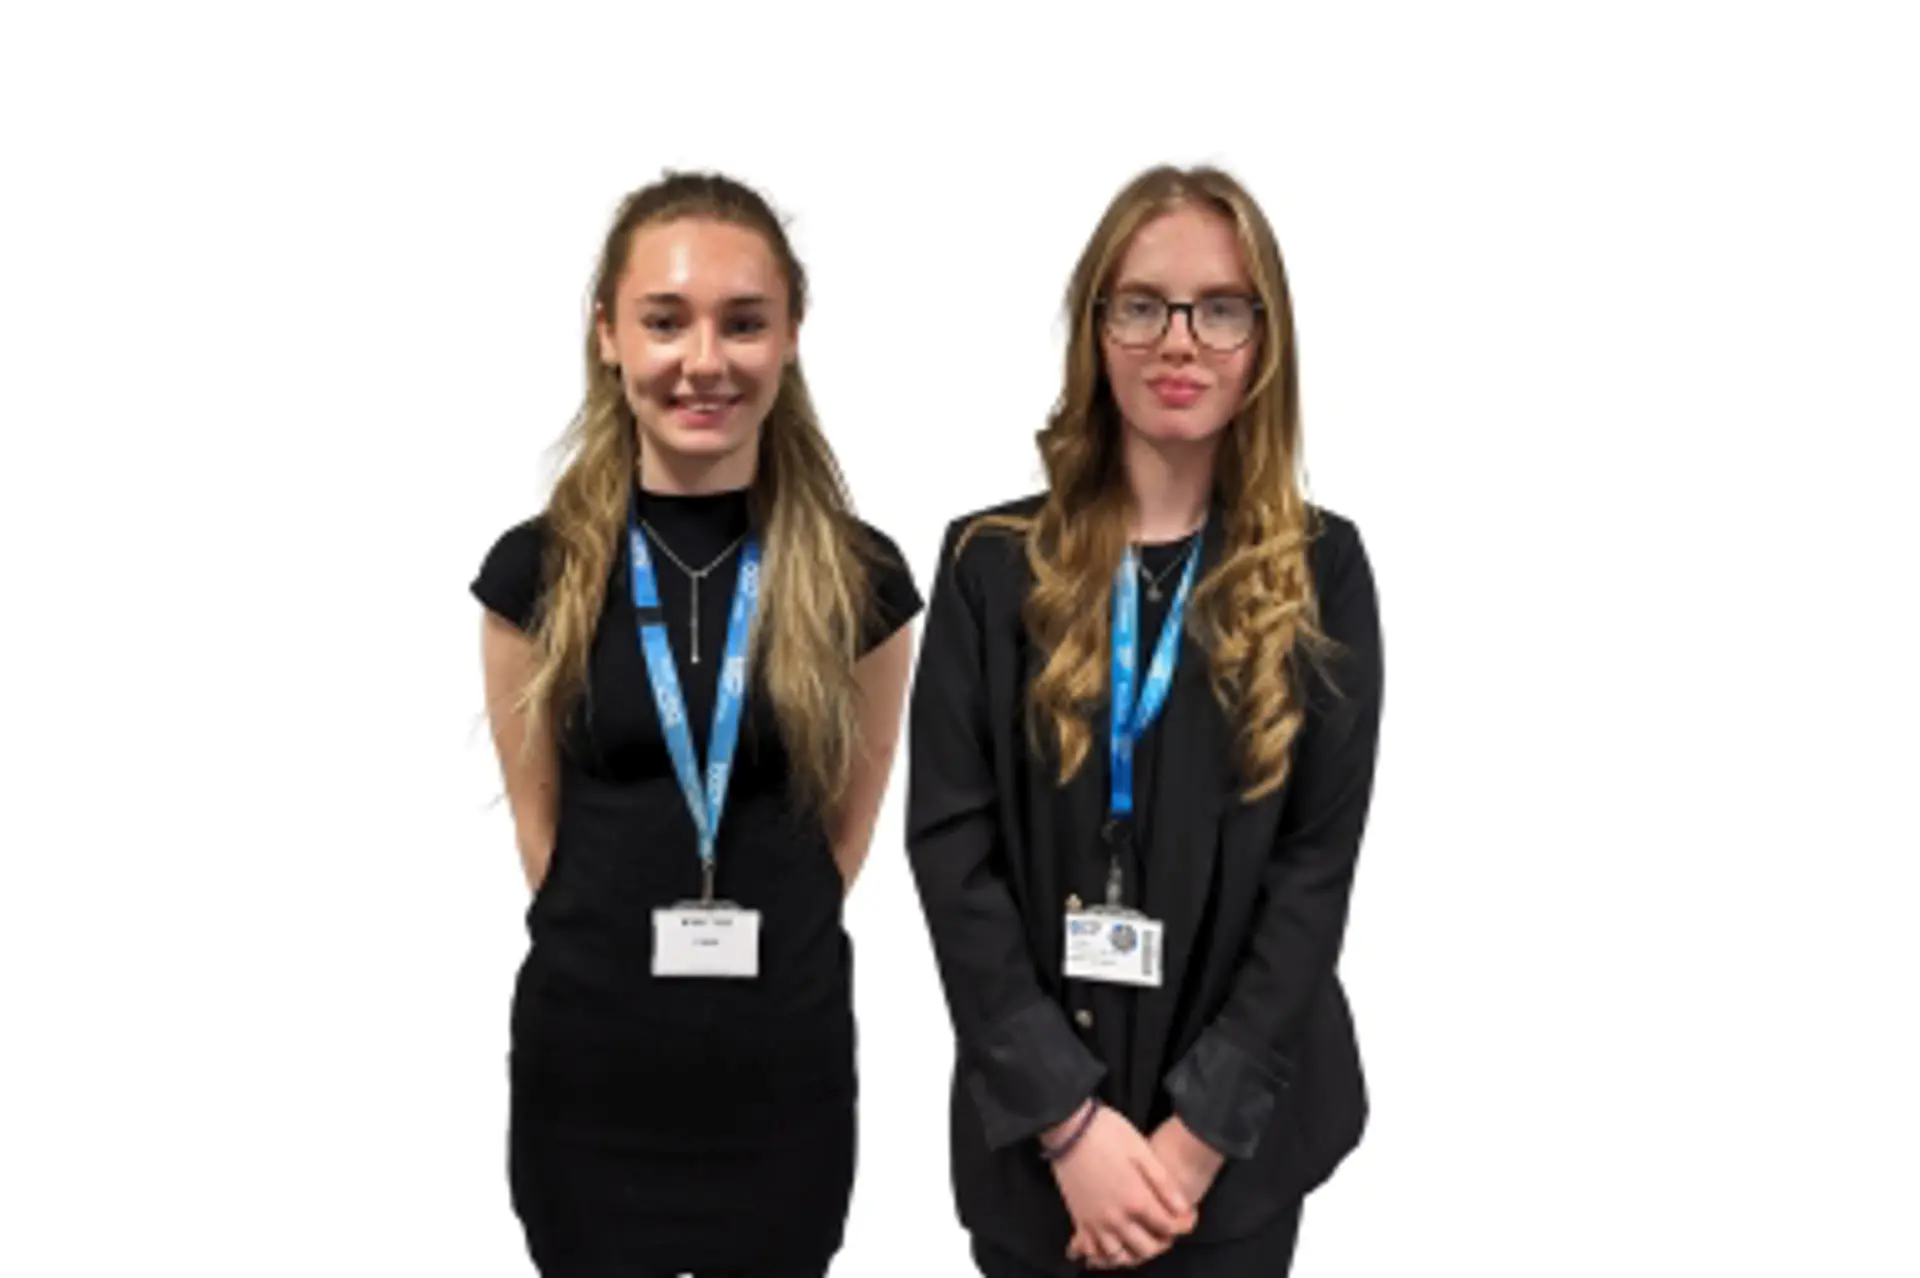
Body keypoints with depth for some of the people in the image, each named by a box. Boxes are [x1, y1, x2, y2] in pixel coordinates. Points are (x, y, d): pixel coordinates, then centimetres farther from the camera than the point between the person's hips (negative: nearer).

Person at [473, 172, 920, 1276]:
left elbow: (848, 827, 6)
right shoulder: (537, 572, -4)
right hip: (586, 1059, 0)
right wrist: (617, 950, 6)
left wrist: (760, 946, 7)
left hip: (784, 1061, 0)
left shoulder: (862, 579, -4)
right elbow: (538, 819, 5)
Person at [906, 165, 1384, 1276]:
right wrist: (1067, 1115, -13)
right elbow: (952, 851, -6)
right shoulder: (993, 566, -1)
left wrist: (1200, 1127, -13)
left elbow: (1319, 864, -5)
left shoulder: (1320, 571, -1)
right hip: (1033, 1124, 0)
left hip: (1235, 1126, 0)